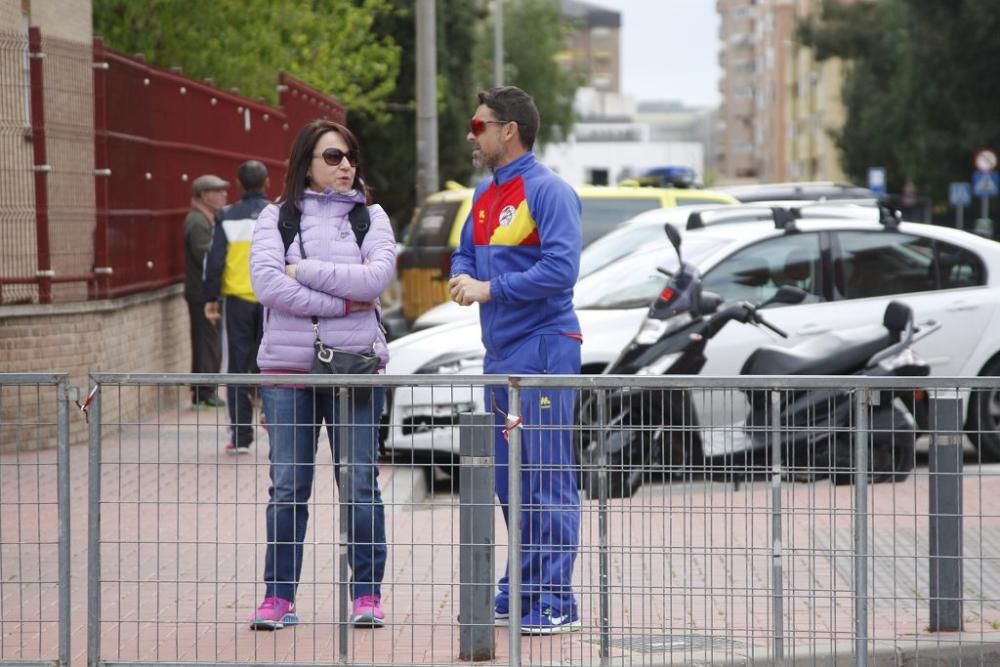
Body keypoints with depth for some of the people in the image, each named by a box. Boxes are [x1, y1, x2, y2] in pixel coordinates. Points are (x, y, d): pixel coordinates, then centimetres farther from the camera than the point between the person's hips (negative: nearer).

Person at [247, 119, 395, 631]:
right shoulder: (277, 217, 4)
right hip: (288, 364, 0)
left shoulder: (371, 216, 8)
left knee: (360, 486, 3)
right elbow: (267, 282, -11)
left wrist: (304, 270, -11)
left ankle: (367, 594, 10)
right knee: (288, 487, 3)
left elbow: (377, 276, -10)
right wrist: (342, 303, -13)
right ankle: (278, 597, 9)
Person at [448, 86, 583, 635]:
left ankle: (555, 602, -5)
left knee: (546, 477, -7)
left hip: (542, 347, -9)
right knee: (507, 479, 13)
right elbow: (466, 253, 24)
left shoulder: (548, 191, -11)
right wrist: (463, 278, 0)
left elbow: (561, 269, -20)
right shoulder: (485, 193, 16)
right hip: (499, 353, 9)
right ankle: (522, 588, 21)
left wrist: (491, 289, -17)